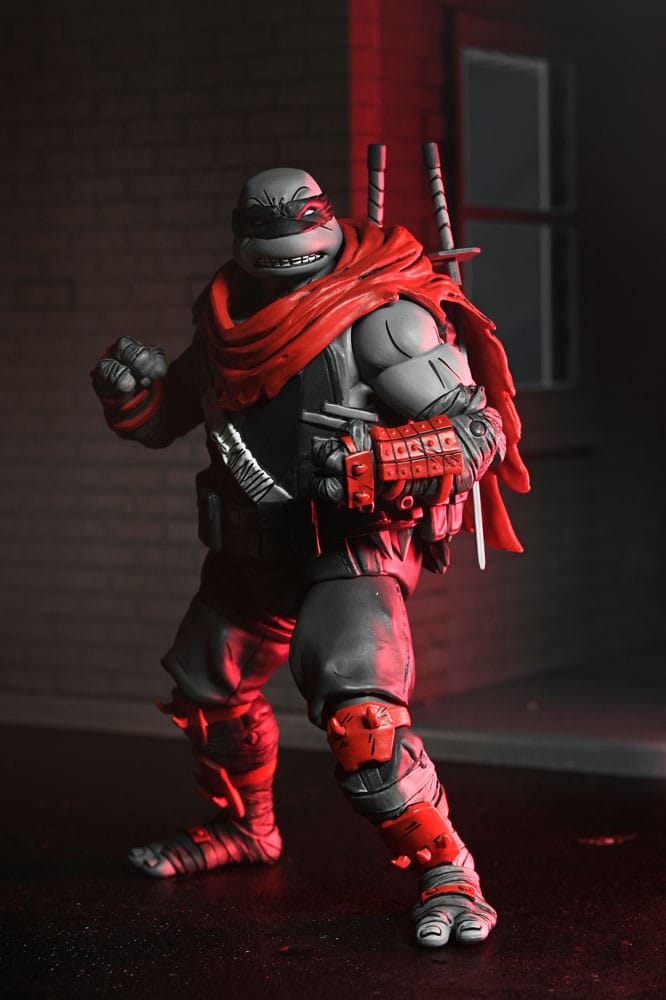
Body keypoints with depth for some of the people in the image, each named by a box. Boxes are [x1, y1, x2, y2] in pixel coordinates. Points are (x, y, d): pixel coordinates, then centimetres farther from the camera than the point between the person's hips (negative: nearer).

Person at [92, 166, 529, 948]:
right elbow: (162, 424, 13)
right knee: (206, 685, 25)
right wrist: (132, 393, -10)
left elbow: (480, 436, -20)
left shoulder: (380, 320, -18)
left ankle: (444, 869, -17)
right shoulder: (228, 318, 1)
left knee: (353, 702, -30)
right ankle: (243, 828, 52)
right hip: (256, 546, 8)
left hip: (356, 543, -8)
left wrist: (373, 455, -35)